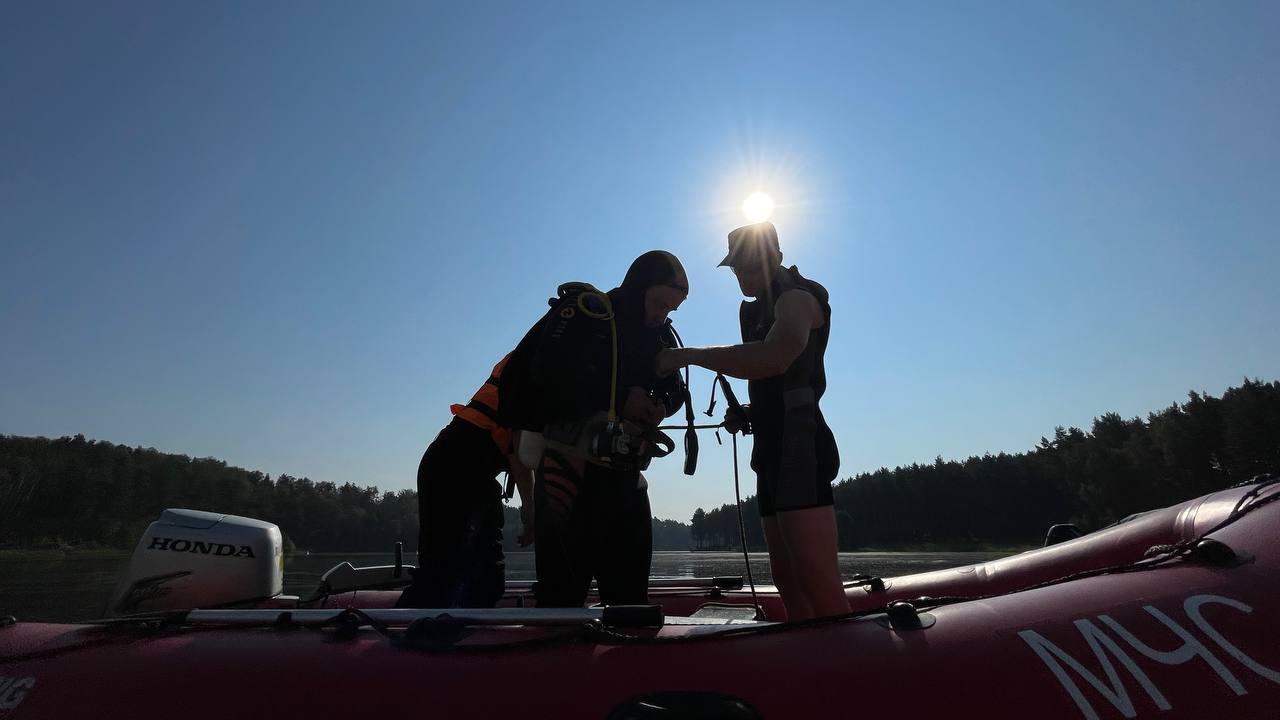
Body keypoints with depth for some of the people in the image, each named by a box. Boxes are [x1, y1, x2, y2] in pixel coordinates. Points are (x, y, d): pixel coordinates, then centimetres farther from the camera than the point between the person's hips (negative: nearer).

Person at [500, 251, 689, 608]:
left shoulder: (660, 336, 15)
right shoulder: (585, 311, -7)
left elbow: (674, 390, 16)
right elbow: (547, 371, -19)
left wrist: (660, 405, -9)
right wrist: (620, 399, -19)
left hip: (623, 470, 7)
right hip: (570, 458, -7)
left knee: (630, 581, 14)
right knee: (563, 582, -1)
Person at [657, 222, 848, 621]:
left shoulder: (796, 297, -4)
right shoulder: (759, 308, 26)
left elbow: (774, 358, -27)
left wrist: (690, 355, -24)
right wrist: (748, 413, 11)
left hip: (797, 448, -10)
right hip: (774, 451, 10)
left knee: (820, 588, -15)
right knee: (790, 585, 10)